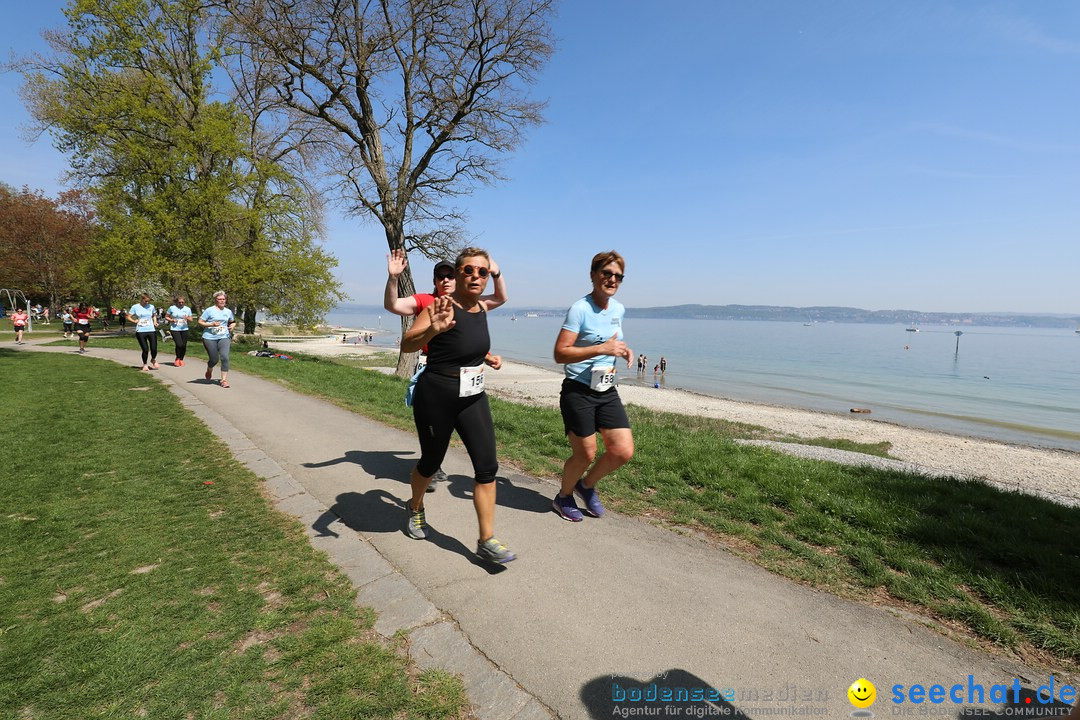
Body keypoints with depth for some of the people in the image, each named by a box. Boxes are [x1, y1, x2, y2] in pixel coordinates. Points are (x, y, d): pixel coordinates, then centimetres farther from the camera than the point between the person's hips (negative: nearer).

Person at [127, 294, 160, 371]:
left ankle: (153, 360, 30)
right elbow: (128, 317, 6)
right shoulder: (135, 307, 1)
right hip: (140, 331, -2)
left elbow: (154, 315, 22)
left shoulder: (151, 307, 7)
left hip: (151, 330, 2)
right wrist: (134, 321, -12)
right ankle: (145, 365, 20)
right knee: (145, 350, -4)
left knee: (154, 349, -4)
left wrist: (155, 322, 5)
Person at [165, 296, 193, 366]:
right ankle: (177, 359, 8)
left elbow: (191, 320, 9)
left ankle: (181, 359, 22)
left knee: (184, 345, 2)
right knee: (179, 344, -15)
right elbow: (166, 317, 7)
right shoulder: (172, 308, 0)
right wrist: (172, 320, -12)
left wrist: (187, 318, -14)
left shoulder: (188, 309, 7)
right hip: (174, 329, -3)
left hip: (184, 329, 3)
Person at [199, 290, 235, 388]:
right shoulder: (209, 310, -3)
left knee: (225, 357, -15)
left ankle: (224, 380, -8)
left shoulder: (228, 311, 10)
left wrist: (232, 326, 4)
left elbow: (233, 322, 26)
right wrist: (211, 324, -17)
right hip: (210, 338, -2)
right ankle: (209, 369, 41)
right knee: (214, 359, 2)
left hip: (224, 337, 2)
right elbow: (200, 322, -2)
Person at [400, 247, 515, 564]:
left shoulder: (482, 307, 3)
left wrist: (487, 357, 5)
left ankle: (486, 540, 10)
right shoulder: (442, 306, -18)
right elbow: (406, 345, -28)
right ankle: (415, 509, 46)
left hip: (473, 397, 6)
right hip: (435, 398, -5)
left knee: (487, 466, -2)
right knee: (431, 462, 14)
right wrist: (433, 330, -47)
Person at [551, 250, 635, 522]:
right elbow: (560, 354, -21)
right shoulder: (579, 309, -15)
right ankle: (564, 497, 33)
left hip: (607, 391, 7)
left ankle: (587, 485, 29)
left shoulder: (618, 309, 8)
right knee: (585, 454, 3)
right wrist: (602, 349, -27)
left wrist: (622, 350, 4)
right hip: (578, 392, -7)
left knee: (623, 452, 0)